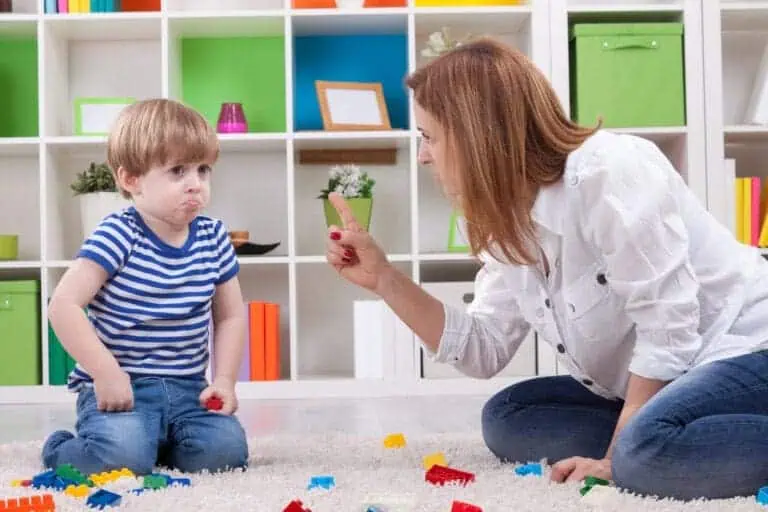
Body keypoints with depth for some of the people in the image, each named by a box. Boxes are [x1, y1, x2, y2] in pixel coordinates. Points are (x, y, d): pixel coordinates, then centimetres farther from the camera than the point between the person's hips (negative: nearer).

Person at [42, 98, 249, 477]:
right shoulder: (117, 236, -12)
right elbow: (63, 305, -17)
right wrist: (106, 373, -20)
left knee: (226, 451, -18)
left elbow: (231, 315, 13)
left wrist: (224, 380, 1)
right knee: (123, 456, -29)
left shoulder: (213, 238, 5)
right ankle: (59, 450, 7)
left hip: (186, 388, 5)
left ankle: (156, 443, 14)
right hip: (119, 386, -4)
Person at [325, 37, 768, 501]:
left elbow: (667, 327, -23)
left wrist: (618, 456, -22)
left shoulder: (607, 172, -22)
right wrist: (384, 278, -2)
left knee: (653, 451, -37)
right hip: (661, 386, 9)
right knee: (506, 417, 2)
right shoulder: (511, 221, 3)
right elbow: (483, 351, 6)